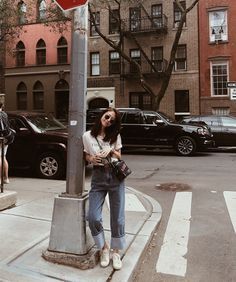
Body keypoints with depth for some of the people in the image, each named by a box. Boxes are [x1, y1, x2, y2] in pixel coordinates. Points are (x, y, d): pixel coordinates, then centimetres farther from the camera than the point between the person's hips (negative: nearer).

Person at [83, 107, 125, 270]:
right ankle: (104, 248, 19)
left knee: (117, 218, 4)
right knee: (93, 218, -7)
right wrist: (91, 159, -12)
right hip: (98, 177, 0)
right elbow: (86, 156, 11)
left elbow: (119, 156, 11)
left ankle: (116, 252, 23)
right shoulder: (88, 136, 3)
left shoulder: (115, 136, 6)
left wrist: (111, 150, -9)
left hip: (115, 176, 1)